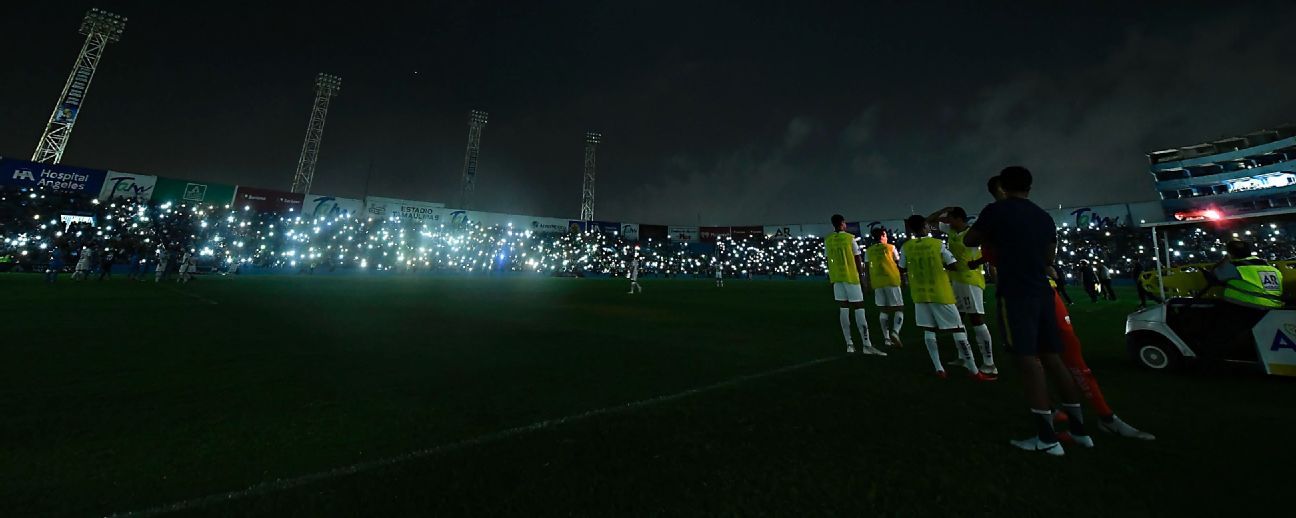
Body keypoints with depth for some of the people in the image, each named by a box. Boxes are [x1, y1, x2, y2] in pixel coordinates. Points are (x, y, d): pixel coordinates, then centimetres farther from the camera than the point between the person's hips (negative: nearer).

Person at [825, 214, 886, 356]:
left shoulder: (827, 240, 4)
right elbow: (858, 260, -6)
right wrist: (860, 272, 7)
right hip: (851, 276, -4)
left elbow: (828, 260, 8)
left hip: (837, 277, 4)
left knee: (843, 309, 8)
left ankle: (849, 344, 10)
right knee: (859, 309, -2)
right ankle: (866, 345, -2)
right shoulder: (850, 238, -8)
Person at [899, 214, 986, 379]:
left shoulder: (906, 247, -3)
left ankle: (939, 369, 10)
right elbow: (953, 265, -6)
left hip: (920, 295, 2)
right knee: (957, 329, 4)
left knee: (929, 331, 9)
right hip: (941, 294, -2)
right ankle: (973, 371, 8)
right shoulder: (937, 244, -9)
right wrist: (942, 265, 13)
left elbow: (902, 269, 6)